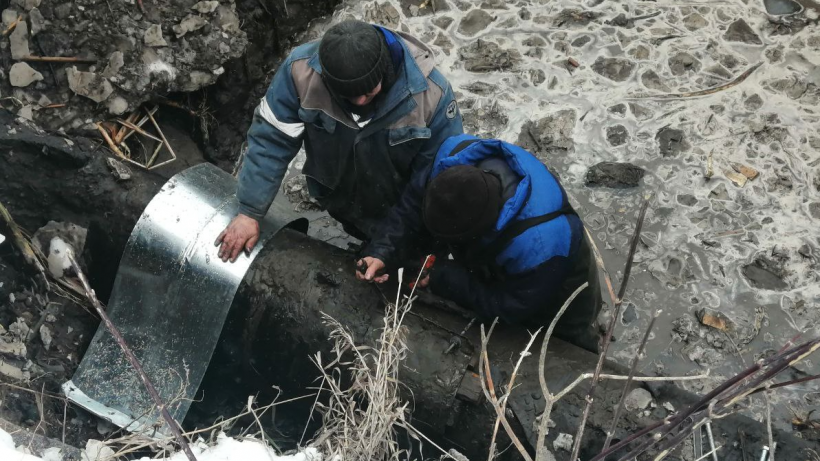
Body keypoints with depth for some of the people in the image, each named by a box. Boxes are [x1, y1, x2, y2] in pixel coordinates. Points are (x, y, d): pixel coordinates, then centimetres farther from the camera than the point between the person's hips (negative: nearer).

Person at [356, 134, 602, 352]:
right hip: (493, 276, 5)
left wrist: (445, 278, -31)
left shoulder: (539, 244, -49)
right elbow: (415, 198, -16)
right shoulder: (456, 153, -35)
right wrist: (380, 250, -28)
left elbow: (513, 310, -32)